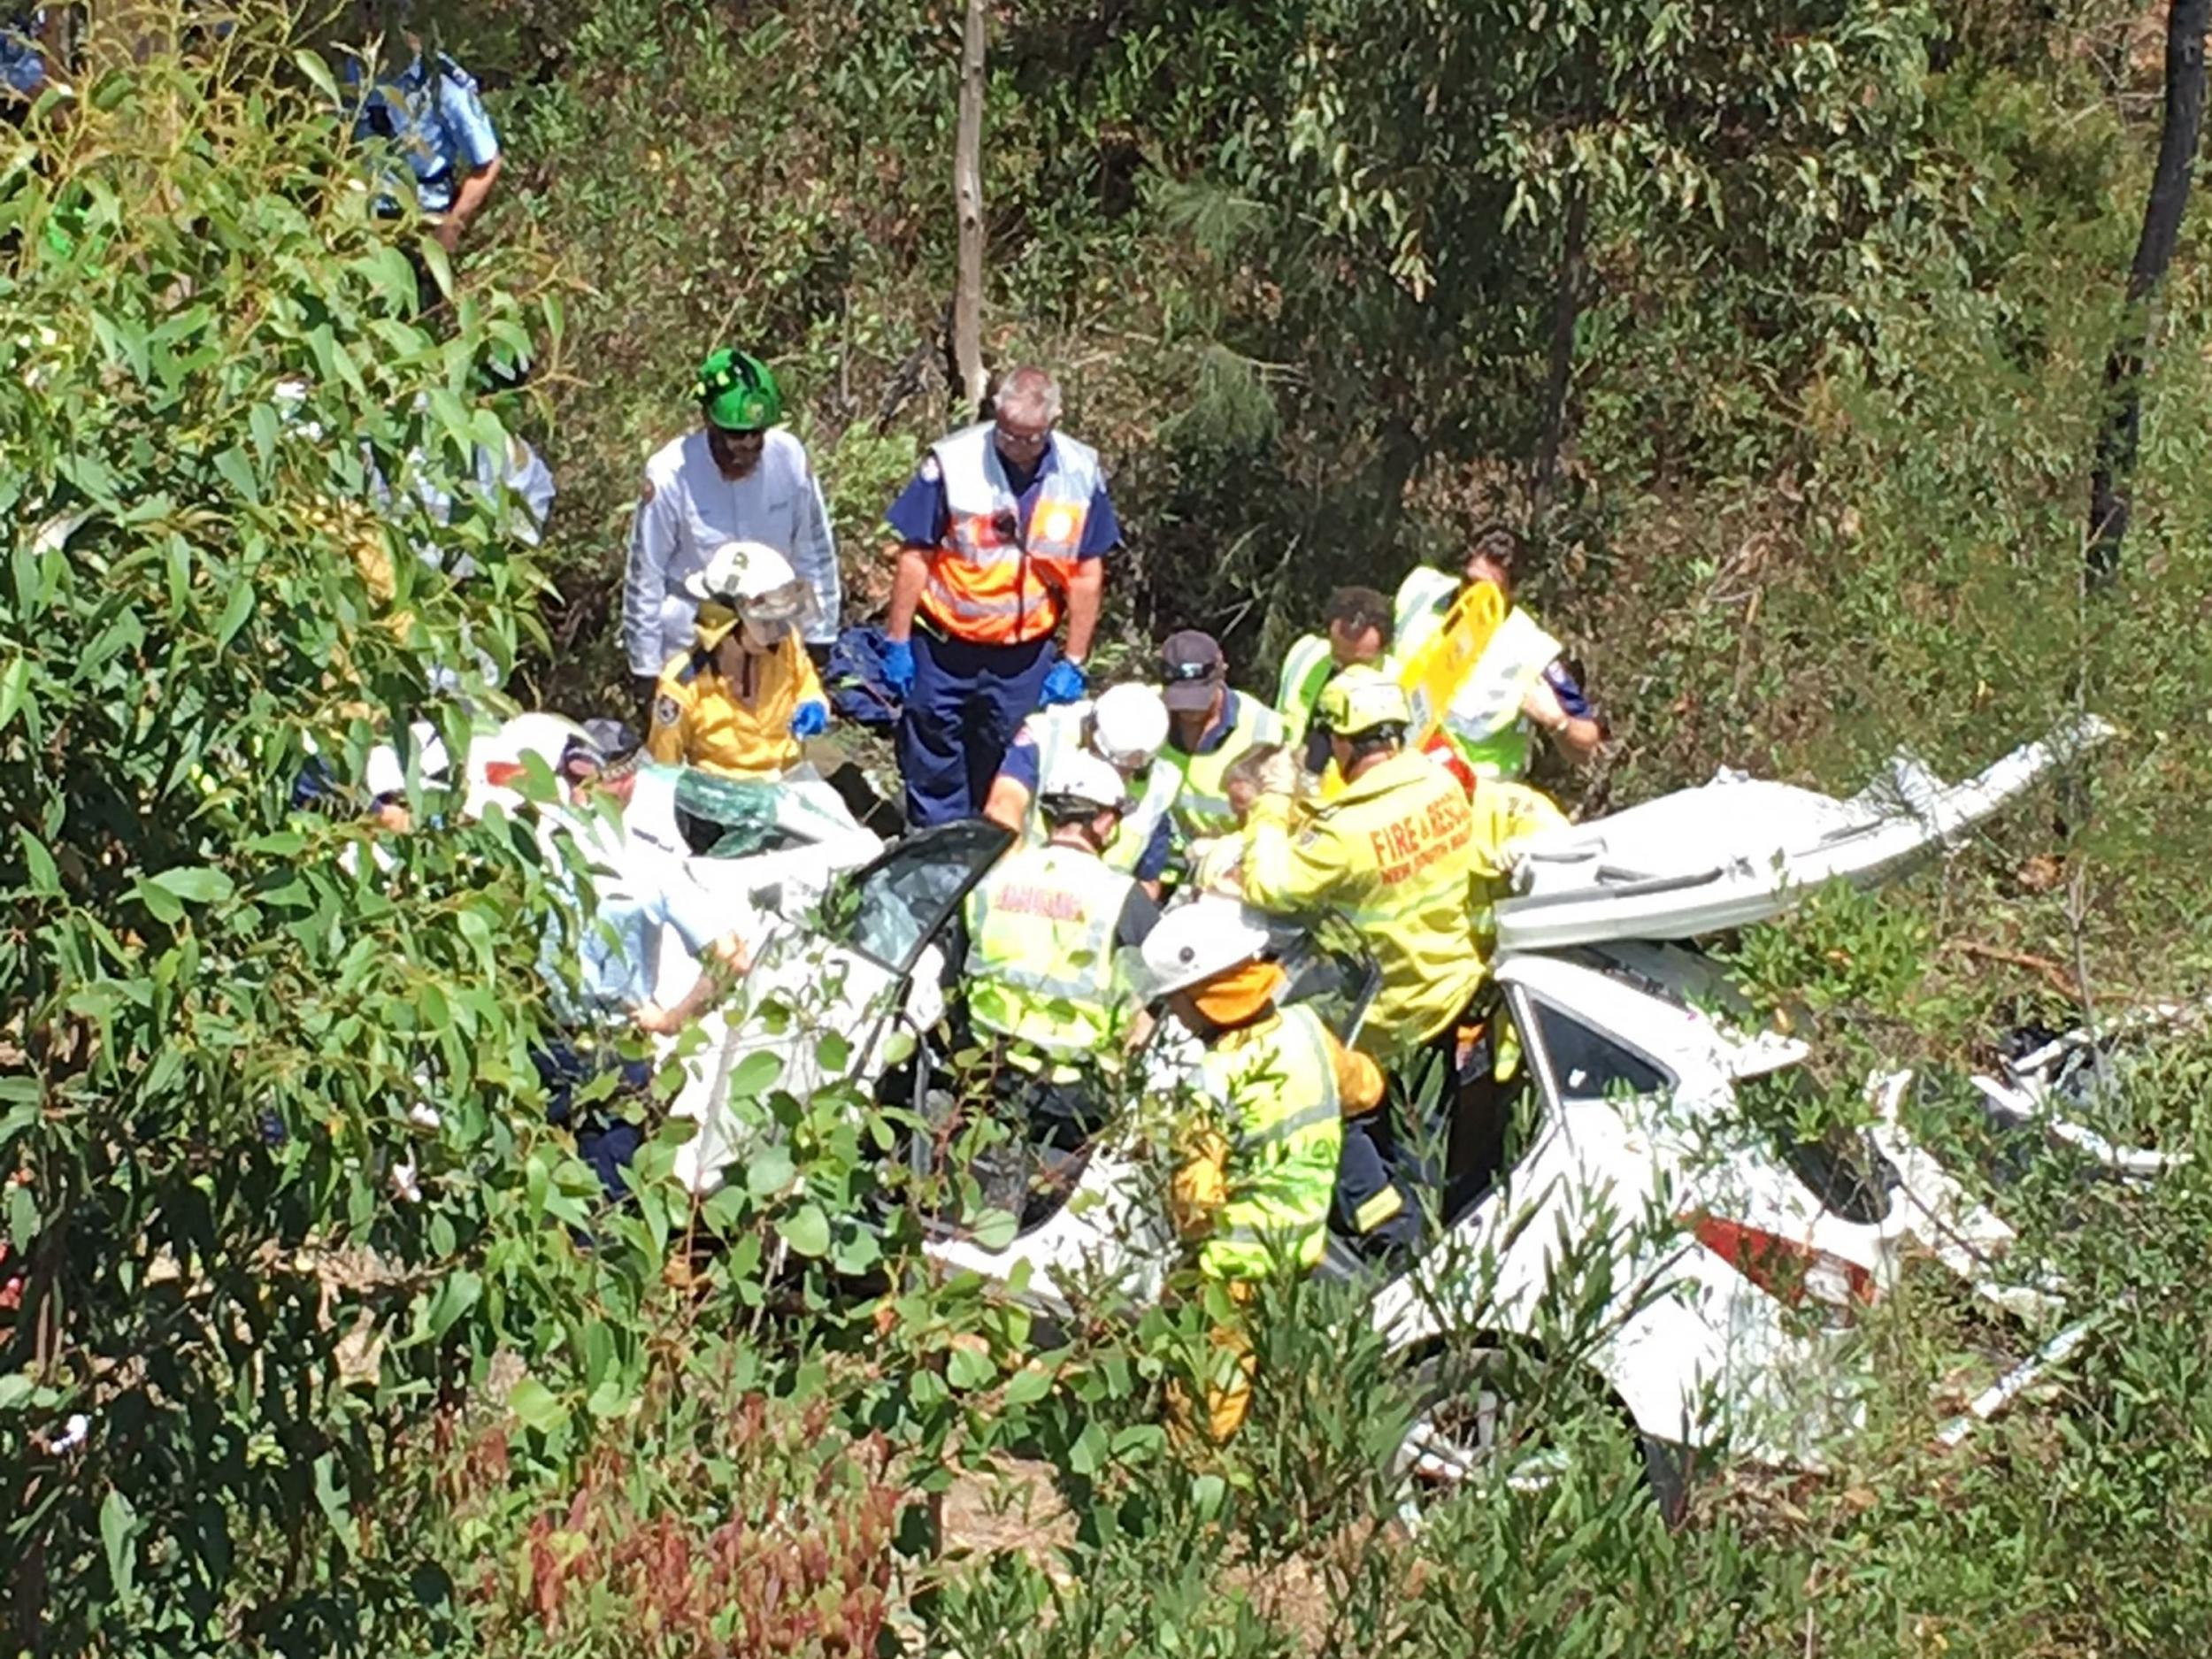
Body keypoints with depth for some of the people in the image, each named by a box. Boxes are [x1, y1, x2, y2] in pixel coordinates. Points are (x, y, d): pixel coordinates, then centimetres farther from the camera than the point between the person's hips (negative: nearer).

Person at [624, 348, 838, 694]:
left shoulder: (789, 458, -16)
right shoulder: (670, 477, -23)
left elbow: (814, 551, -2)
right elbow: (645, 576, -12)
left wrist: (818, 635, 4)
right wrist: (647, 666, -6)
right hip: (693, 639, -3)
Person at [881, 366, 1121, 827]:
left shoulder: (1082, 473, -6)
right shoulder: (953, 461, -14)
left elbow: (1087, 575, 1)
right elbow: (914, 555, -7)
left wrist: (1073, 663, 1)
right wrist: (897, 644, -6)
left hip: (1025, 655, 2)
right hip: (943, 646, -2)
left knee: (1006, 771, 13)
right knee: (934, 767, 7)